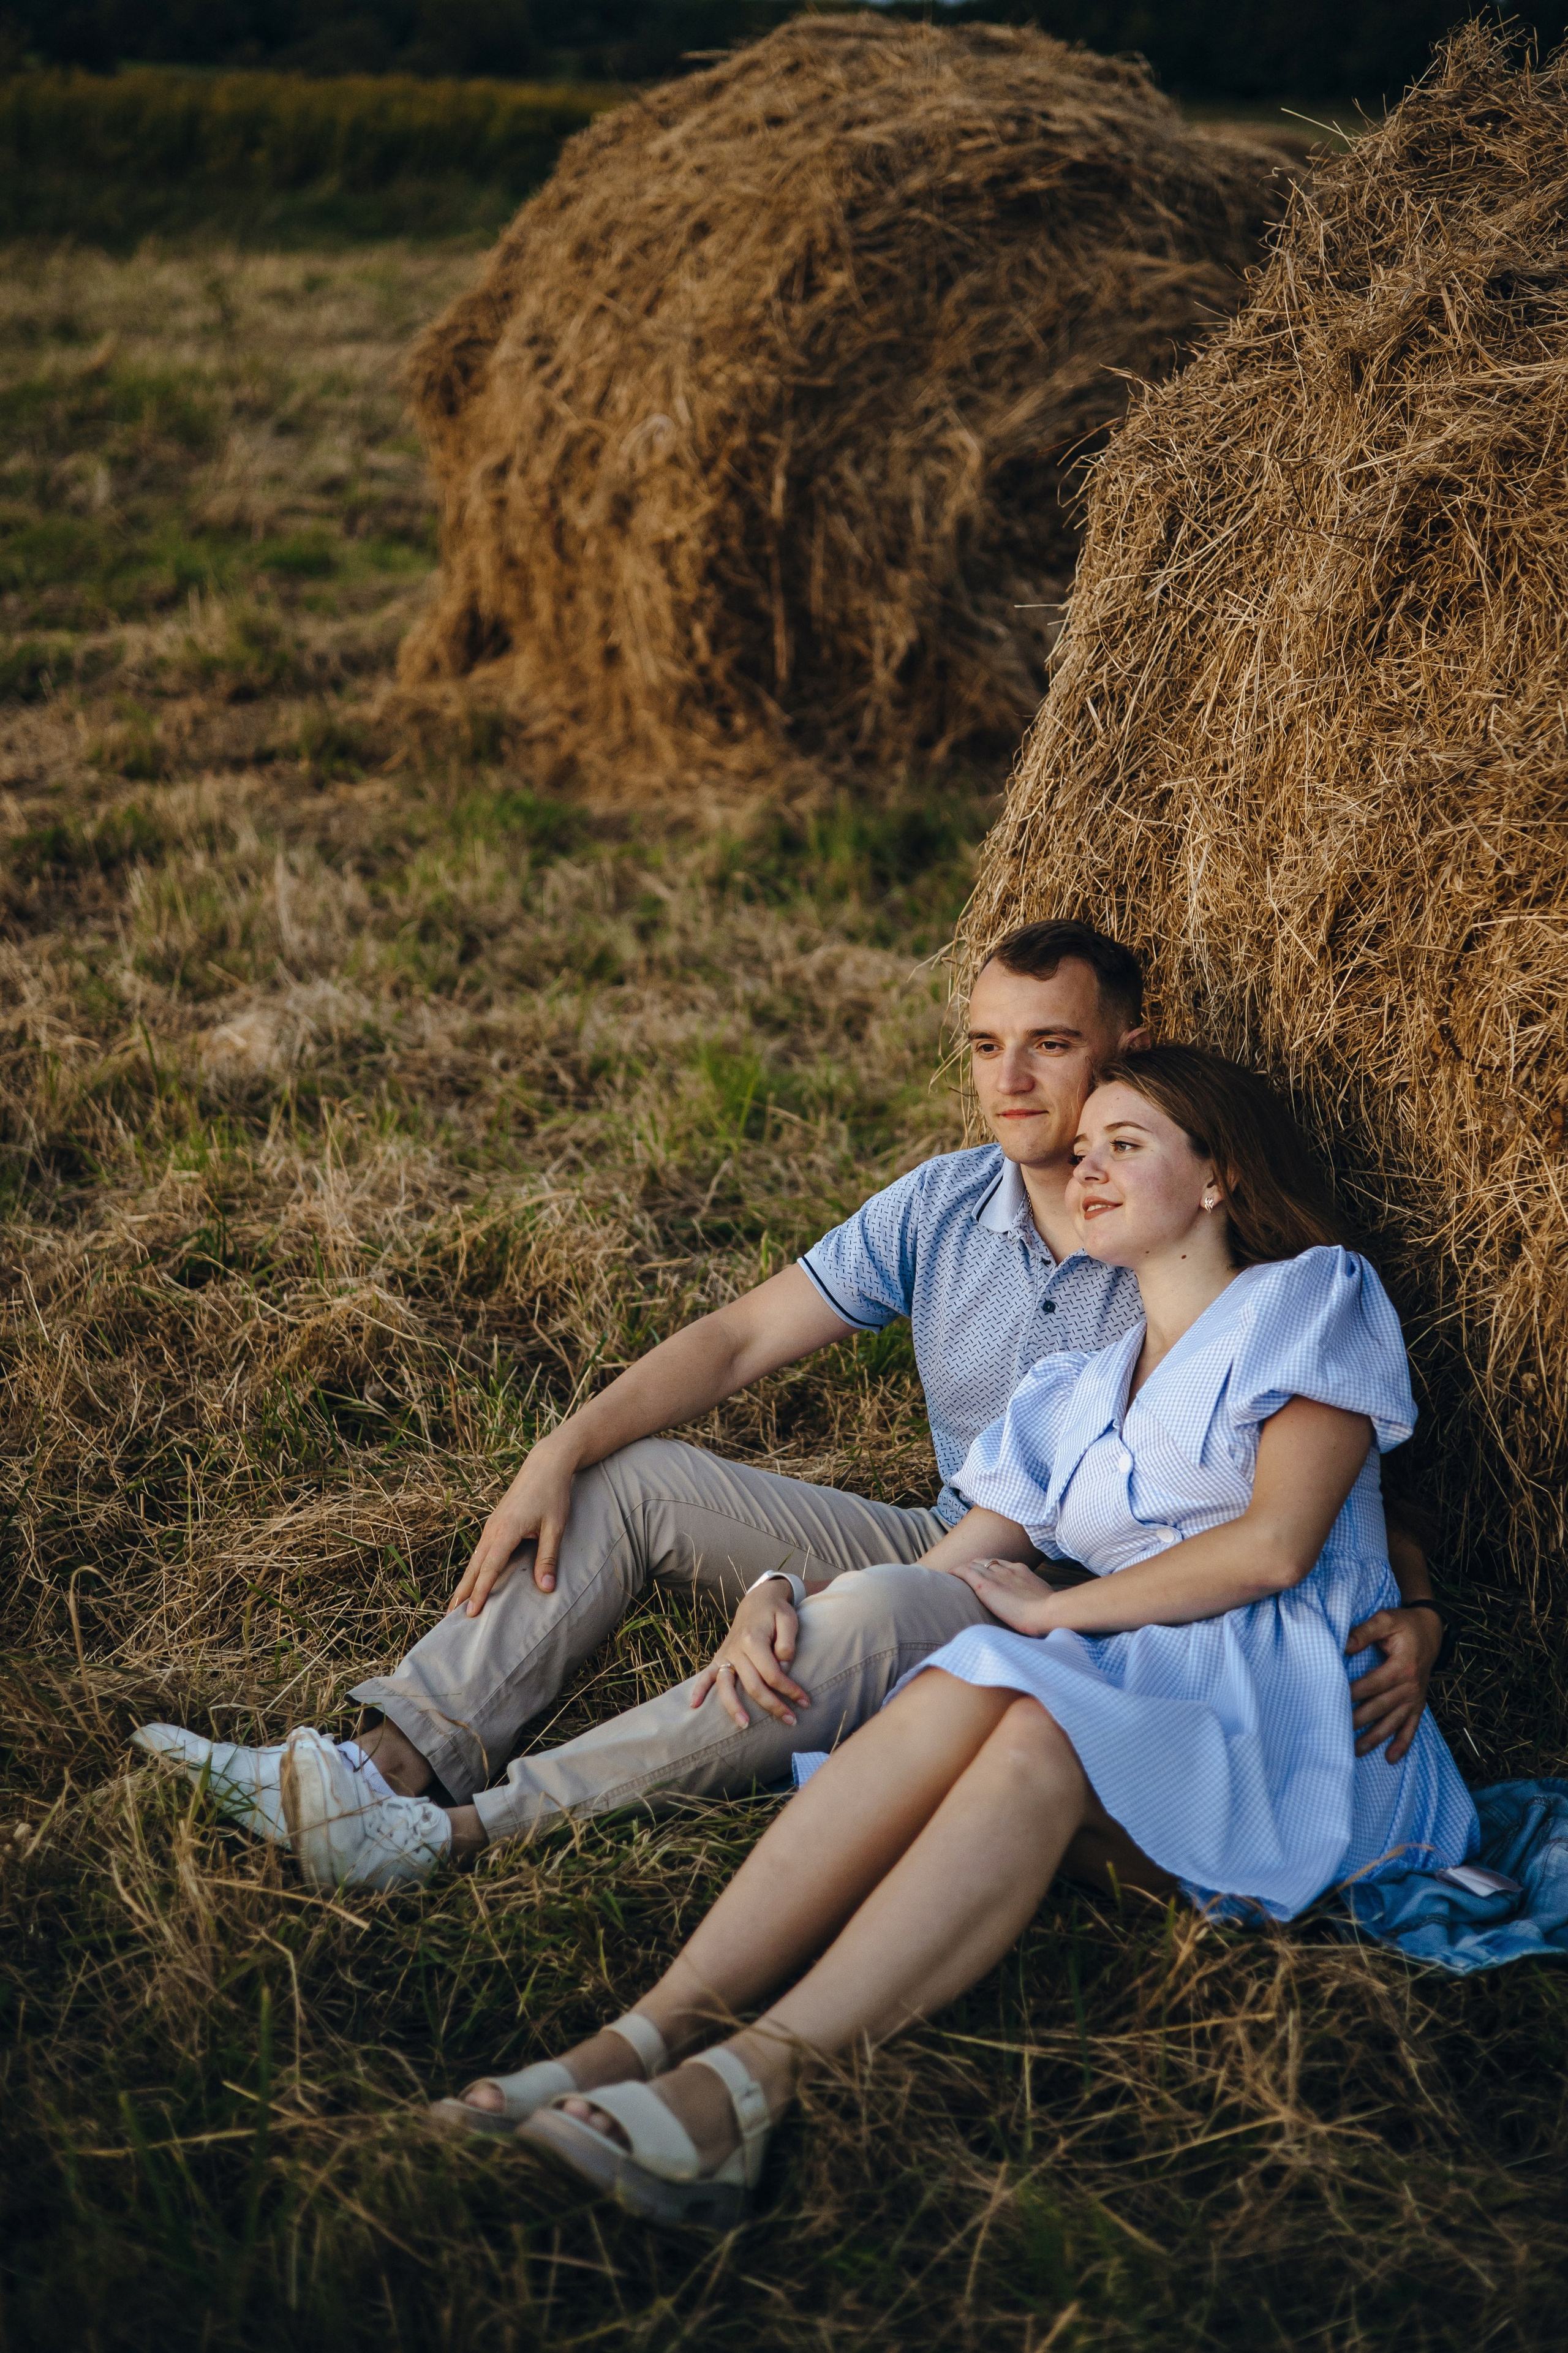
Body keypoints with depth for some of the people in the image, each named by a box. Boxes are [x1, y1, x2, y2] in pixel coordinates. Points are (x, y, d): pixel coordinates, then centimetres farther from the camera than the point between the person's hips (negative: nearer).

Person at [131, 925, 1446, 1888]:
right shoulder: (944, 1206, 1)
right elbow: (742, 1338, -1)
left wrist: (1414, 1613, -29)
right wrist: (561, 1452, -12)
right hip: (951, 1556, 6)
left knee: (874, 1613, -38)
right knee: (629, 1480, -7)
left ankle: (467, 1831, -40)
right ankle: (402, 1758, -19)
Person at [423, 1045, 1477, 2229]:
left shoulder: (1318, 1293, 8)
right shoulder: (1074, 1393, 25)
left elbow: (1275, 1546, -7)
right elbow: (939, 1577, 15)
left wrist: (1051, 1610, -4)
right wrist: (796, 1605, -5)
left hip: (1295, 1713, -4)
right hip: (1130, 1703, 4)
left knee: (1041, 1735, -35)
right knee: (951, 1694, -29)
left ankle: (749, 2083, -48)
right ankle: (651, 2035, -42)